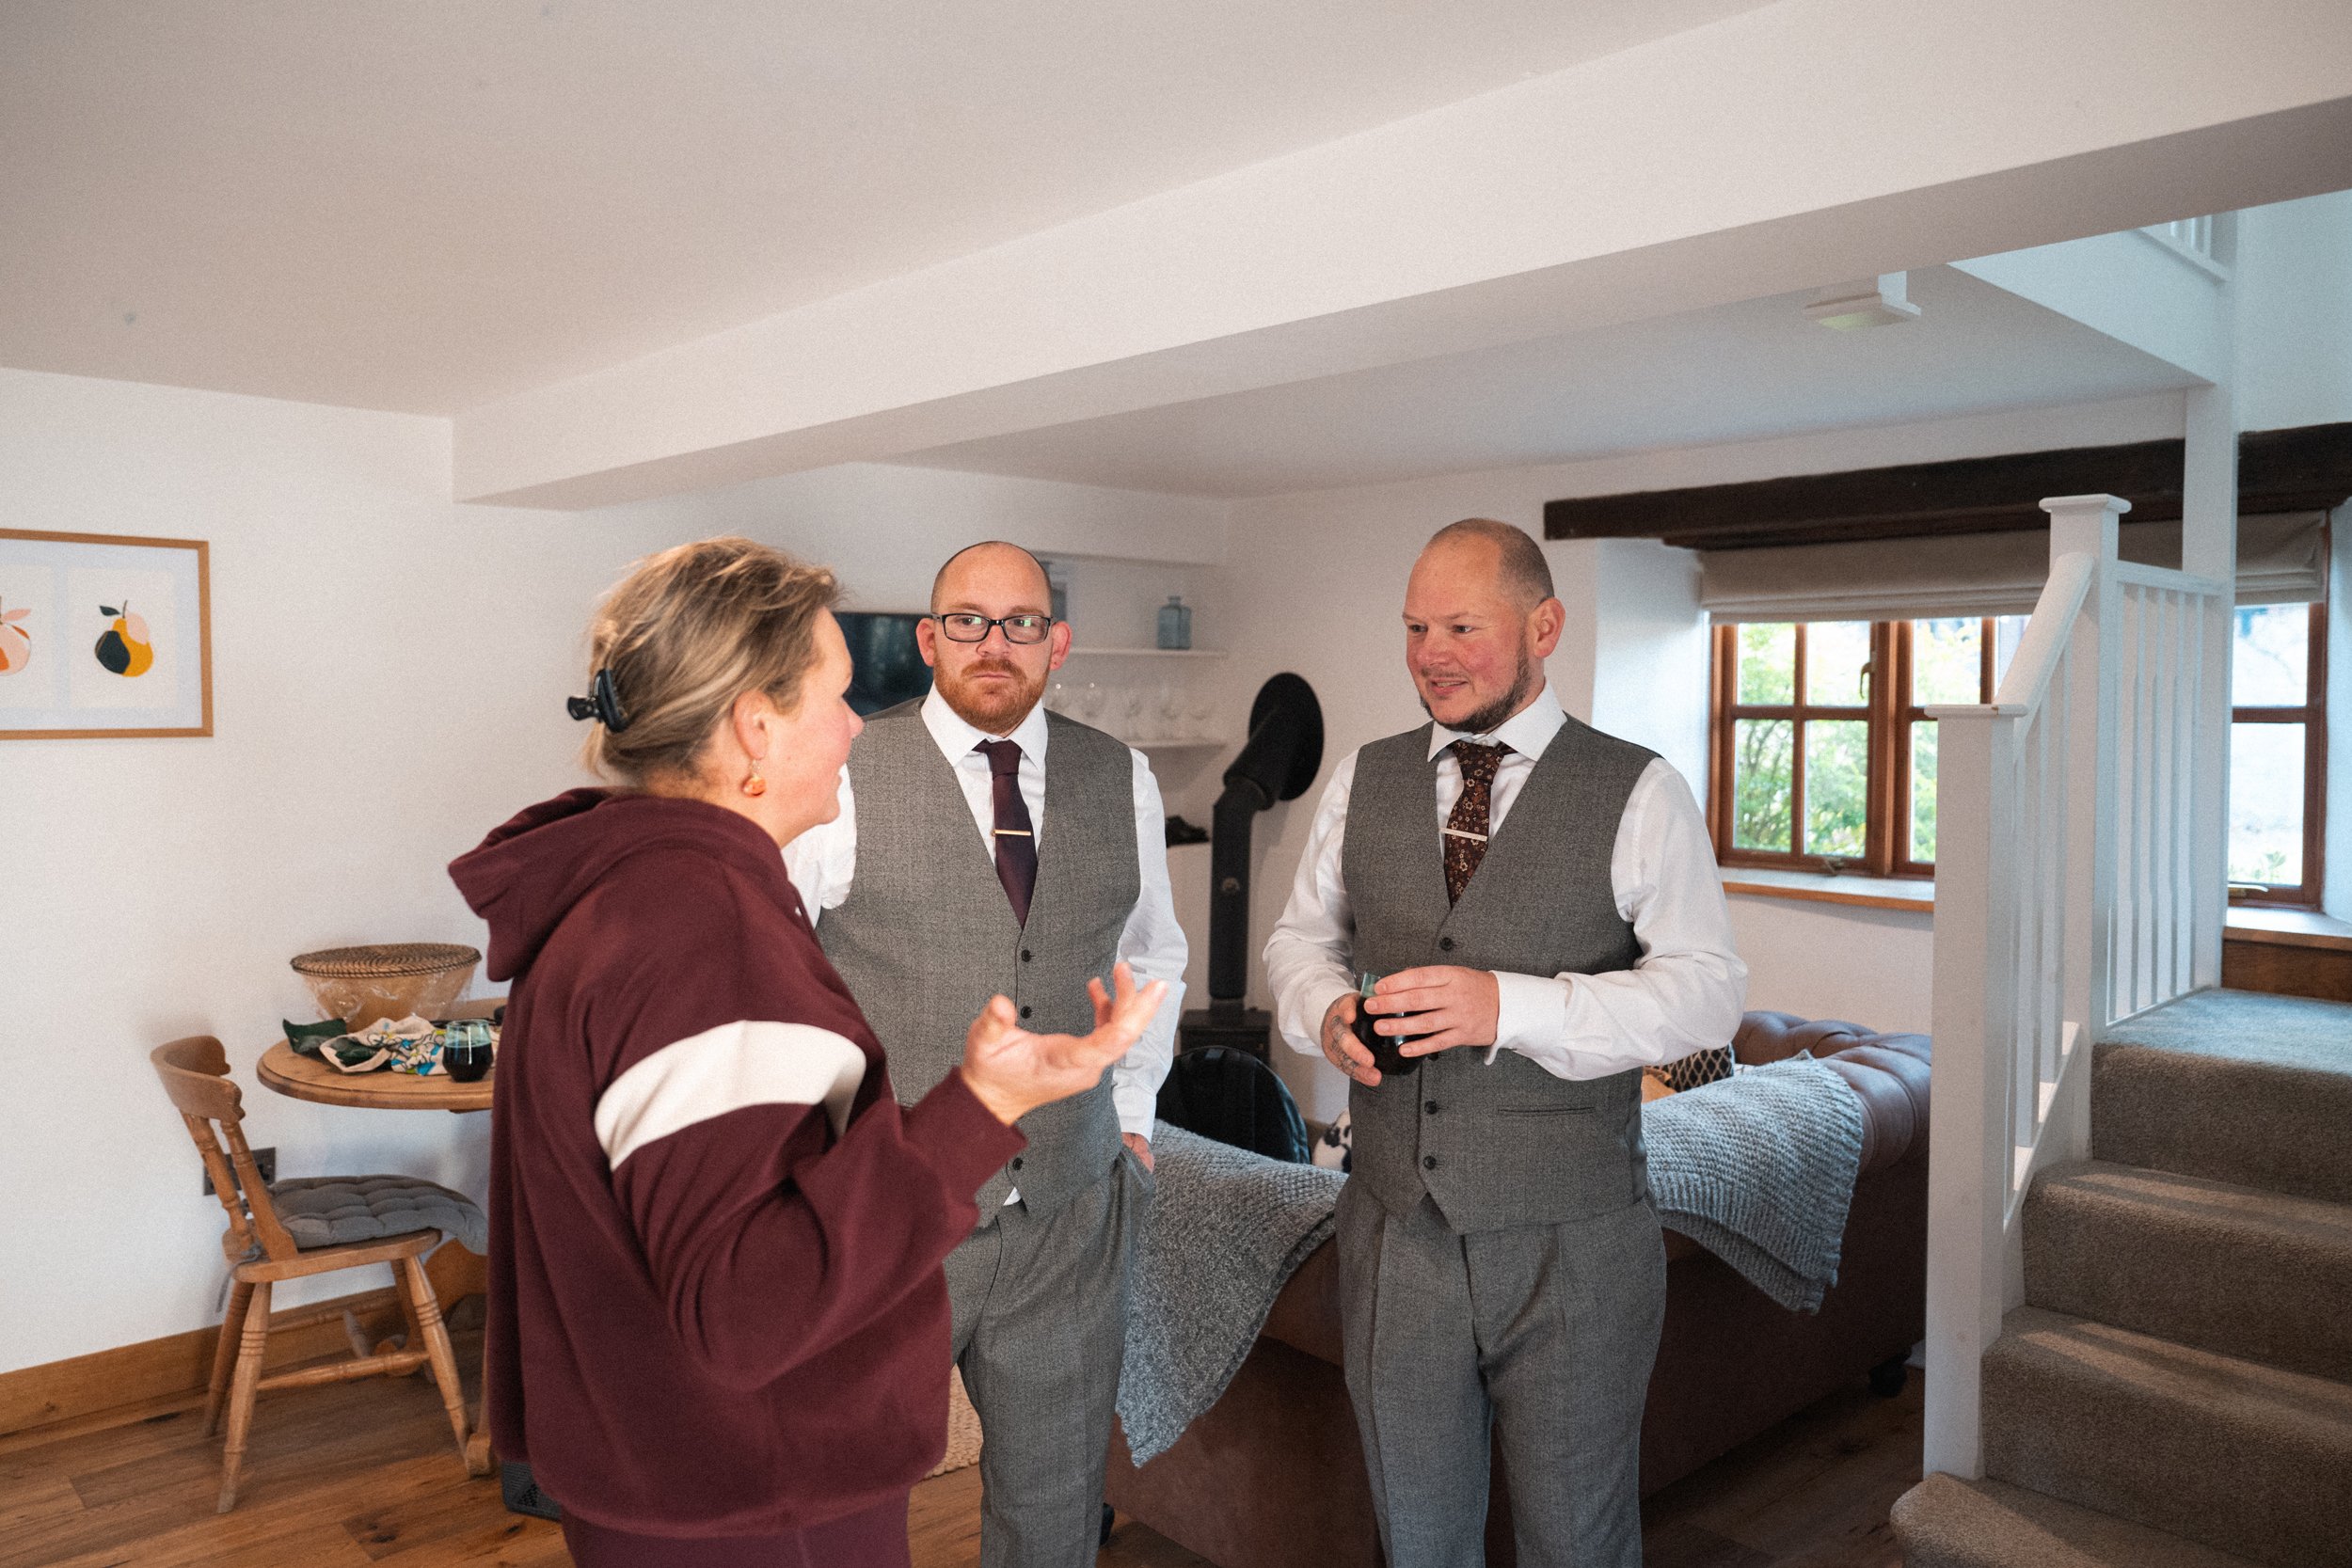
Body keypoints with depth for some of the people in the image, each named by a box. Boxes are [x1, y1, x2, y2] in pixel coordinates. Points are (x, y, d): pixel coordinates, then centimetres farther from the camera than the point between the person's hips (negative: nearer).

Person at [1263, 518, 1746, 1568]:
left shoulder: (1638, 793, -6)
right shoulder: (1363, 781, 6)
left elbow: (1707, 989, -11)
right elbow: (1301, 937, 14)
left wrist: (1512, 1006, -24)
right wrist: (1324, 1009, -9)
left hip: (1572, 1246, -3)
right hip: (1396, 1233, 4)